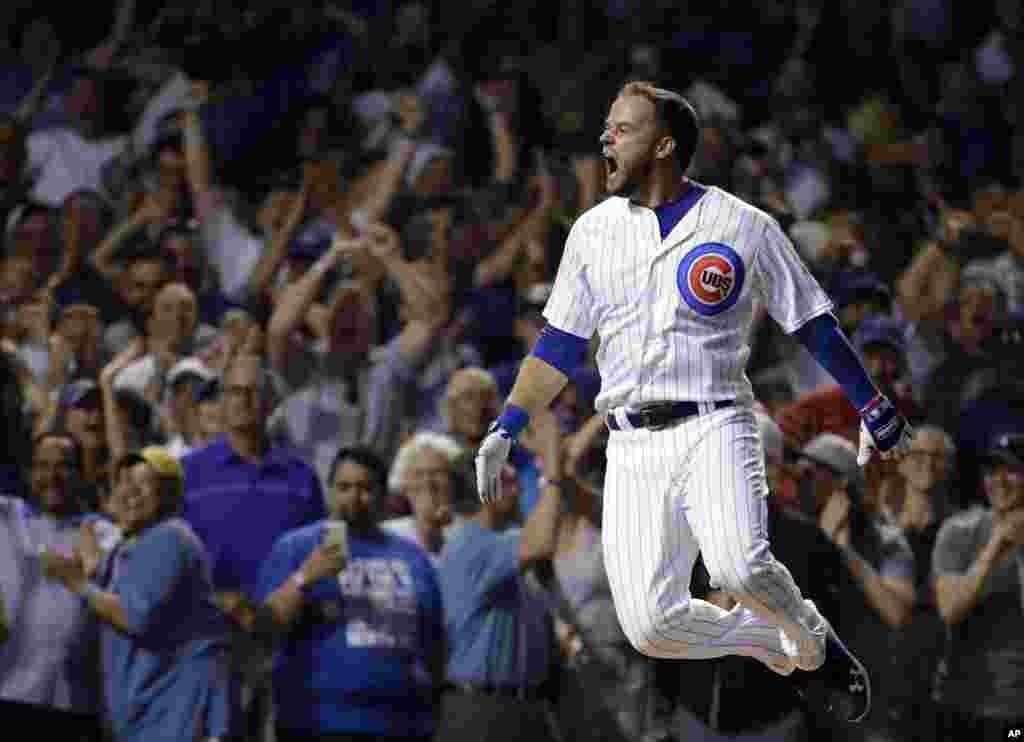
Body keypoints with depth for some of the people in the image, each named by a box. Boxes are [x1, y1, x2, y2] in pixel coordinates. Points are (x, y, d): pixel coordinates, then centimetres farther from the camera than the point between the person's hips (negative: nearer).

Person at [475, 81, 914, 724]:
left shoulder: (744, 227, 1)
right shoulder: (594, 231, 12)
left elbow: (813, 325, 7)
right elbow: (559, 345, 15)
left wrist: (874, 409, 7)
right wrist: (505, 430, 6)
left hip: (714, 429, -4)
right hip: (632, 447, 4)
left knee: (739, 568, -31)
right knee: (650, 625, -11)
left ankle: (816, 642, 1)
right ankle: (787, 650, 14)